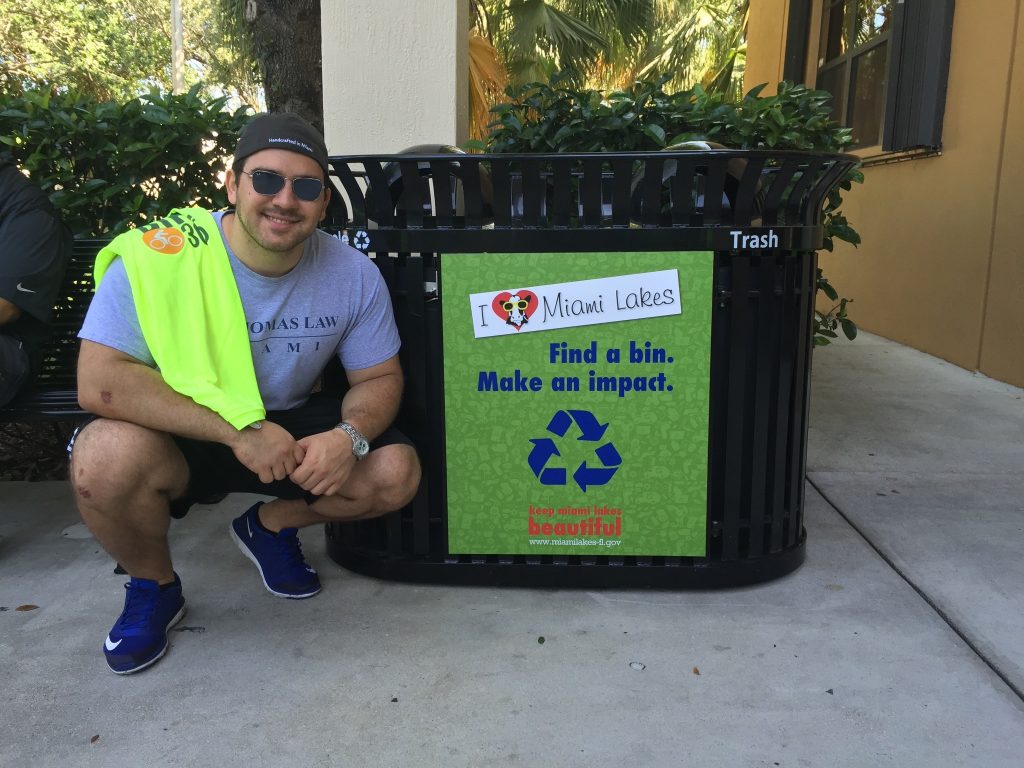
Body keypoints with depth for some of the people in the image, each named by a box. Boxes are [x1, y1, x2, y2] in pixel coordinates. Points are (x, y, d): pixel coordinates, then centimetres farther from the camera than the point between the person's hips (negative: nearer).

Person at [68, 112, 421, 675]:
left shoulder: (354, 274, -11)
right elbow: (99, 381, -28)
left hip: (292, 426, 3)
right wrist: (238, 430, -33)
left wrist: (349, 435, -27)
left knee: (396, 473, -16)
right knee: (106, 456, -34)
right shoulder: (158, 256, -22)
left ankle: (270, 526, 16)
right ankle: (152, 586, 2)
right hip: (173, 439, -3)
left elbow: (379, 378, -3)